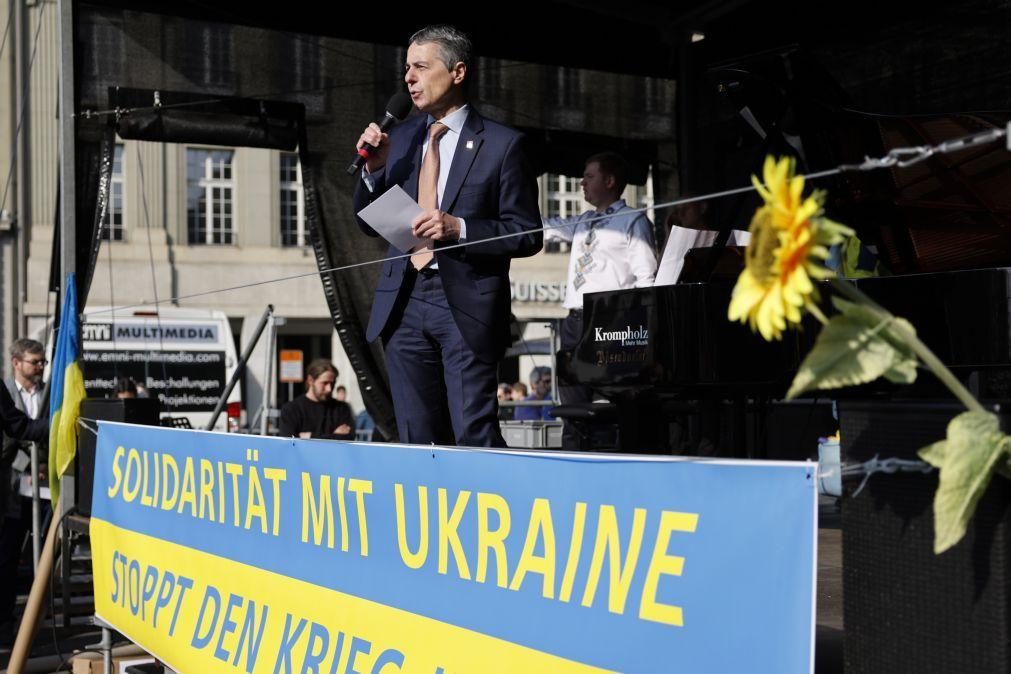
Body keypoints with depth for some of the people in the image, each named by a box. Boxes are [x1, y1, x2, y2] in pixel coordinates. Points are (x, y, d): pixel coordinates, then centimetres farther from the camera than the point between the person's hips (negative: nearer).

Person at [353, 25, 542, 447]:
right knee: (417, 438, 10)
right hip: (403, 303, 5)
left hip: (466, 304, -5)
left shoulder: (501, 144, -2)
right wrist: (374, 169, -2)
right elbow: (369, 224, 16)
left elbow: (527, 235, -4)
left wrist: (459, 228, -17)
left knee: (475, 434, -9)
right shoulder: (400, 138, 13)